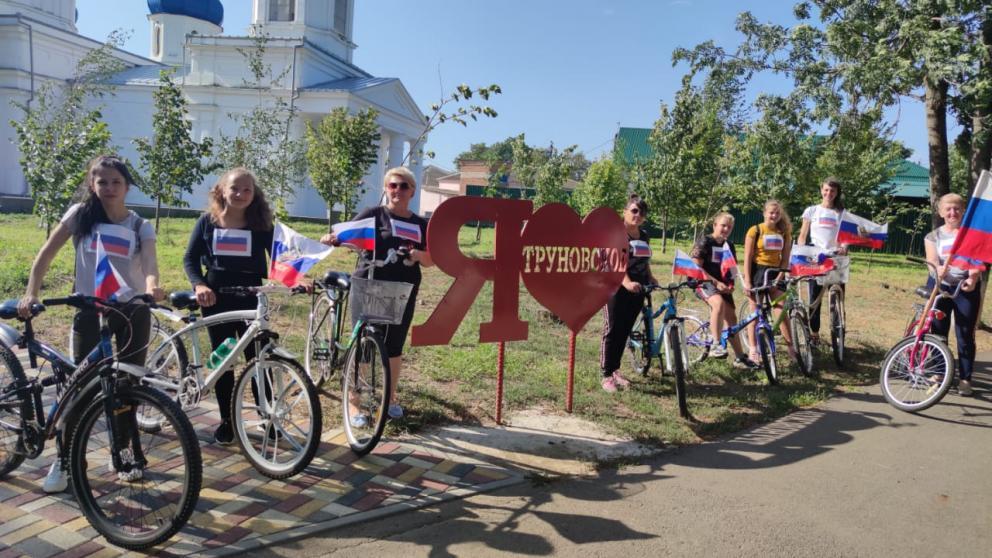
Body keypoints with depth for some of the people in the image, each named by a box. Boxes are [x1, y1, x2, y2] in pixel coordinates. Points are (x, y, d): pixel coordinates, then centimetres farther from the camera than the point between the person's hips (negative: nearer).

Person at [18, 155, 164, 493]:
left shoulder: (140, 226, 0)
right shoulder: (81, 214, 0)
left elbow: (149, 264, -16)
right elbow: (46, 254, -1)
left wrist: (151, 287, -38)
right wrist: (31, 293, -12)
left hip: (131, 309, 1)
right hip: (89, 308, -1)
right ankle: (63, 459, 14)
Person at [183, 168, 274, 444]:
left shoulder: (261, 224, -1)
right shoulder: (207, 221, 1)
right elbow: (190, 258, 3)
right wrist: (199, 285, -16)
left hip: (250, 298, -1)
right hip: (216, 298, 1)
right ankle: (226, 420, 20)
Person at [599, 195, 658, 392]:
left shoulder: (644, 236, 14)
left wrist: (652, 280, 8)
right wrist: (626, 282, -32)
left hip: (637, 290, 7)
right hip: (616, 289, -7)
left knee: (625, 331, 11)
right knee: (612, 330, -4)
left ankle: (615, 370, 23)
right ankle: (606, 375, 1)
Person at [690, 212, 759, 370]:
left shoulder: (730, 246, 12)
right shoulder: (704, 242, -9)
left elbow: (732, 268, 18)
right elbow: (696, 267, -15)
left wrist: (731, 284, -2)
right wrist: (715, 282, -19)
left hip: (722, 285, 7)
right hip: (704, 282, -7)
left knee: (731, 318, 4)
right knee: (719, 303, -36)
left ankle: (740, 357, 13)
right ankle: (715, 346, -34)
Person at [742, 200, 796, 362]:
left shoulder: (784, 232, 6)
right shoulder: (755, 230, -5)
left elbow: (785, 258, 6)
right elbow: (747, 258, -7)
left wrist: (780, 277, -7)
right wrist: (747, 281, -13)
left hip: (775, 273, 3)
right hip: (757, 272, -3)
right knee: (755, 313, 1)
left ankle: (791, 348, 6)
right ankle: (753, 350, 7)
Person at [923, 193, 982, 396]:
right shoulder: (933, 236, 10)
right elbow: (931, 260, -5)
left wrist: (972, 279, -25)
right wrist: (938, 270, -29)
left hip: (966, 288, -1)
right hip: (939, 287, 1)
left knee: (965, 335, -2)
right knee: (938, 333, 2)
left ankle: (965, 379, 6)